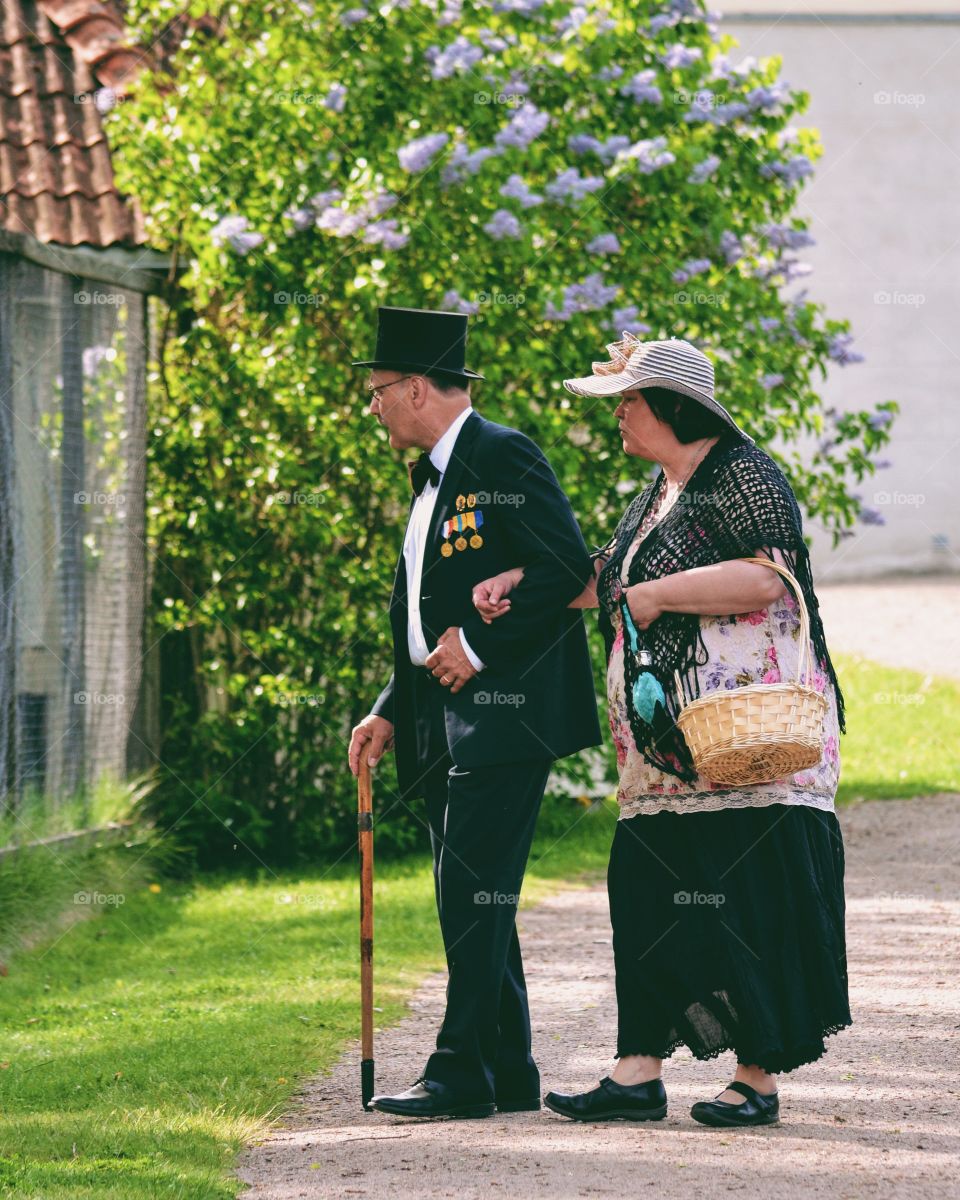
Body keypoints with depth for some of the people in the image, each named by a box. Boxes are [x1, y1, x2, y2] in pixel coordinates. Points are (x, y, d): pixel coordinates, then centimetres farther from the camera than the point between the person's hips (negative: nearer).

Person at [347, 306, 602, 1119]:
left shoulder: (503, 458, -8)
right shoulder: (433, 478, 21)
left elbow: (569, 571, -17)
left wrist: (478, 646, -17)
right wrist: (391, 713, 14)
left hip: (502, 710, -10)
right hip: (446, 723, 10)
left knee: (474, 890, -13)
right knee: (473, 898, 10)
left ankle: (462, 1073, -14)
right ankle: (508, 1071, 14)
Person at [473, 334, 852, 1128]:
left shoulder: (743, 475, -8)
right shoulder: (659, 495, 20)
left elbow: (764, 579, -20)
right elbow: (607, 581, 26)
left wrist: (657, 595, -15)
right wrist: (523, 581, 13)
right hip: (665, 749, 9)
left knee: (749, 896, -6)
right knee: (649, 892, 4)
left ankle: (760, 1076, -2)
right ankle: (639, 1073, 5)